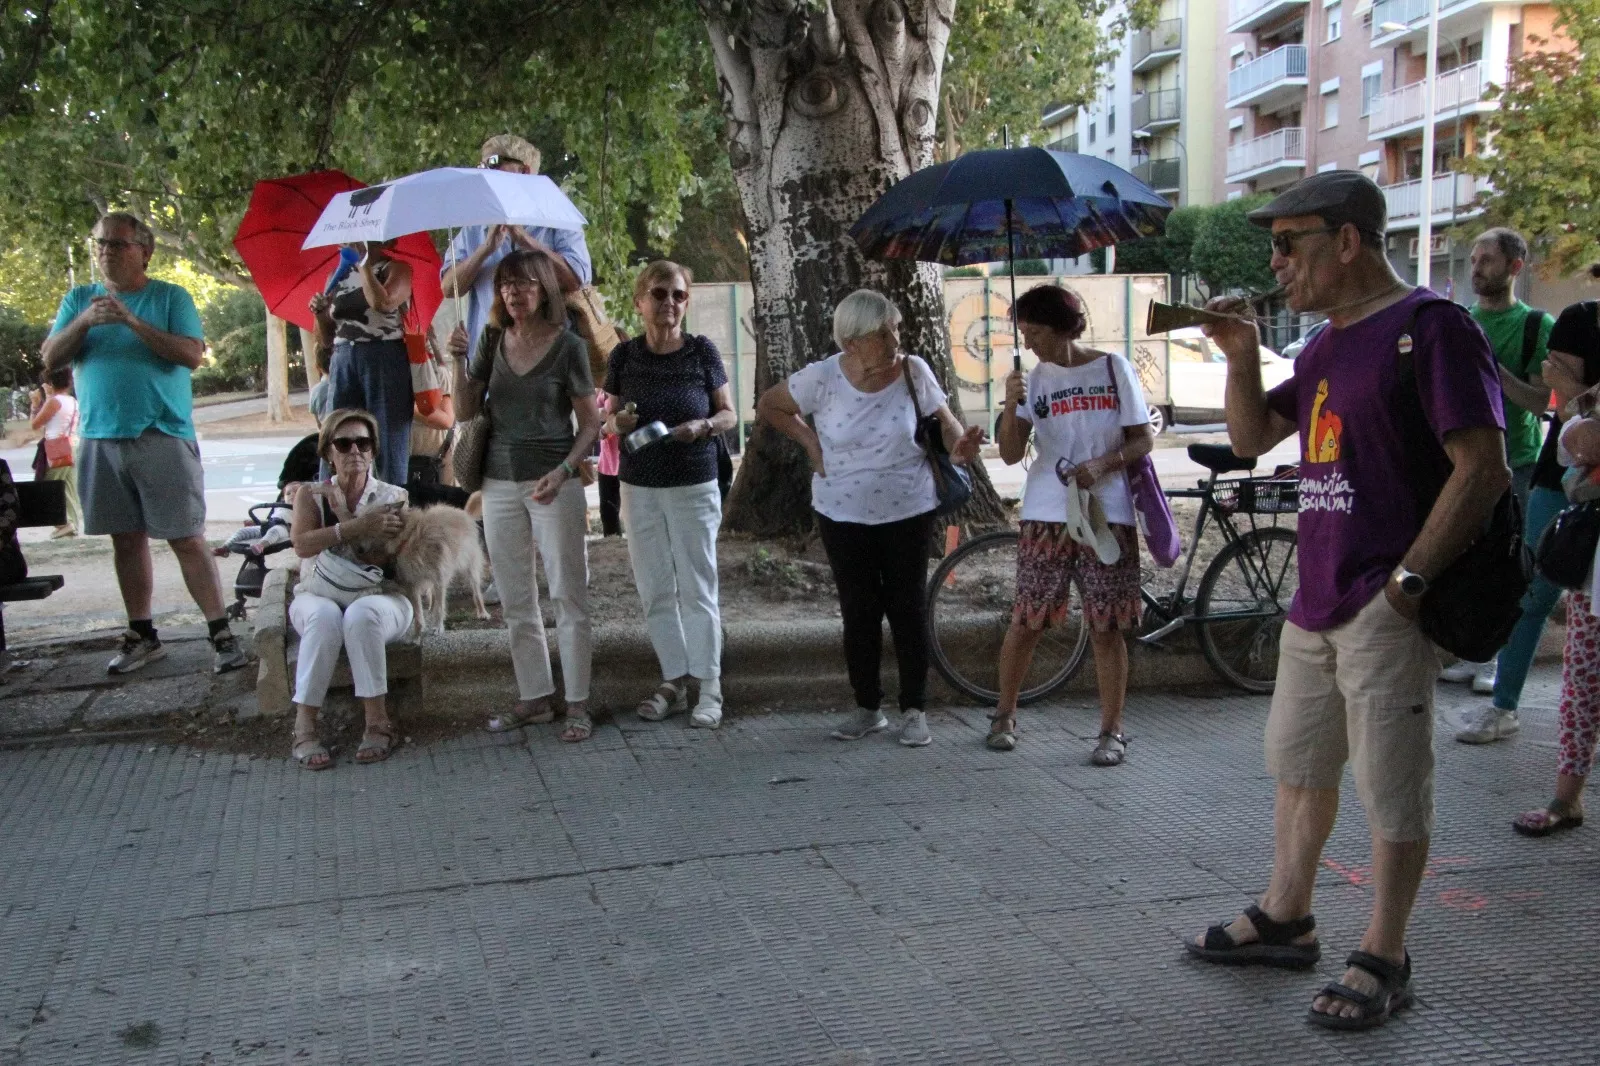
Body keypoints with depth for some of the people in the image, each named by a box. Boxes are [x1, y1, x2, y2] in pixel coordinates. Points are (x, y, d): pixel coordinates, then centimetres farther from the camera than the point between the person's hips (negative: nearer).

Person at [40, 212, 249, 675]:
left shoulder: (171, 297, 3)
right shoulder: (79, 299, 13)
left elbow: (192, 355, -10)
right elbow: (50, 361, 5)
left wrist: (133, 321, -18)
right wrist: (85, 321, -11)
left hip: (163, 437, -4)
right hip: (100, 440, 4)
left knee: (187, 538, -6)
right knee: (126, 538, 9)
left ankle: (221, 633, -3)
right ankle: (142, 634, 19)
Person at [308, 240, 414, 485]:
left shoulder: (396, 269, 5)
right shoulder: (337, 275, 18)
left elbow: (383, 303, -18)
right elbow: (325, 338, 20)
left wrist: (364, 262, -8)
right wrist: (319, 312, 0)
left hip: (385, 361, -5)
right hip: (343, 362, 5)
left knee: (387, 446, -6)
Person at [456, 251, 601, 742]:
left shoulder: (567, 346, -5)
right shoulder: (493, 340, 7)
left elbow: (591, 422, -4)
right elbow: (469, 410, 7)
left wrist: (563, 471, -17)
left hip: (554, 483, -5)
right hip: (500, 482, 5)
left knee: (568, 595, -2)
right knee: (516, 599, 10)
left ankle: (577, 703, 5)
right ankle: (535, 697, 20)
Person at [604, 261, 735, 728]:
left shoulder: (702, 351, -5)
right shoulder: (624, 356, 0)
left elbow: (728, 414, 2)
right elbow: (608, 421, 8)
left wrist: (702, 426, -19)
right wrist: (617, 422, -15)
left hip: (693, 487, -3)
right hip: (640, 488, 3)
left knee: (697, 589, 1)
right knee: (655, 591, 9)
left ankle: (709, 688, 9)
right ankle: (674, 681, 20)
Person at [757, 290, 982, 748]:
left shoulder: (913, 371, -10)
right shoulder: (822, 377, -11)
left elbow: (943, 419, 0)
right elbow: (769, 406, 4)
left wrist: (958, 445, -22)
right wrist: (809, 442, -5)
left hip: (908, 512, 0)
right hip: (843, 516, 0)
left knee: (909, 610, 4)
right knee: (859, 612, 8)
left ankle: (914, 710, 15)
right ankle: (867, 707, 22)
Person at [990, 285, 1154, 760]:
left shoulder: (1114, 369, 1)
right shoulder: (1034, 380, 6)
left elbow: (1143, 440, 1)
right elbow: (1011, 453, -1)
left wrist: (1102, 464, -16)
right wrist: (1011, 405, -17)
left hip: (1106, 513, -2)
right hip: (1046, 514, 2)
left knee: (1106, 627, 0)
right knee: (1028, 619, 3)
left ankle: (1112, 732, 10)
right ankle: (1004, 715, 20)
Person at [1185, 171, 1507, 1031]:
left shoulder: (1430, 327, -13)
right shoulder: (1324, 347, 13)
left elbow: (1484, 469, -18)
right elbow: (1251, 437, 18)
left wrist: (1410, 579, -19)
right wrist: (1242, 356, 2)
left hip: (1384, 611, -9)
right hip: (1315, 602, 9)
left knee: (1393, 792, 2)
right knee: (1299, 767, 18)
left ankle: (1383, 961, 16)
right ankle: (1285, 920, 33)